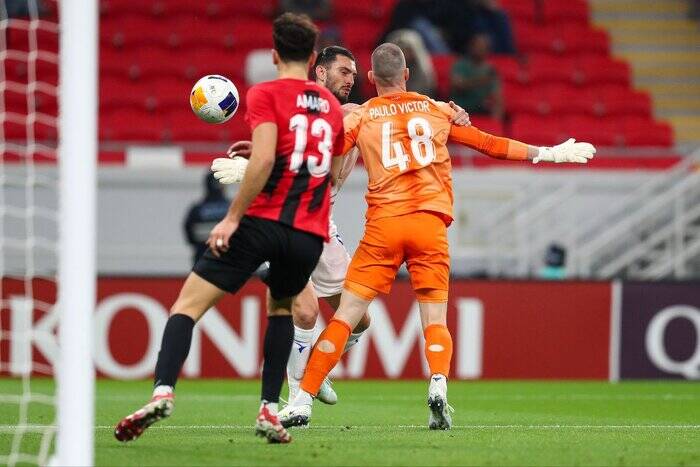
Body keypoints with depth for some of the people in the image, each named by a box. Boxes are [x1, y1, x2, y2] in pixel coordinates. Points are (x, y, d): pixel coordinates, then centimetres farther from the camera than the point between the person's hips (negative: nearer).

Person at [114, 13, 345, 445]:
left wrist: (233, 217, -13)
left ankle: (163, 391, -22)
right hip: (310, 232, 5)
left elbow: (264, 159, -15)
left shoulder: (265, 95, -1)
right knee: (281, 308, 29)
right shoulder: (332, 107, 17)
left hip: (264, 219, -5)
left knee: (190, 302, -1)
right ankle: (270, 410, 15)